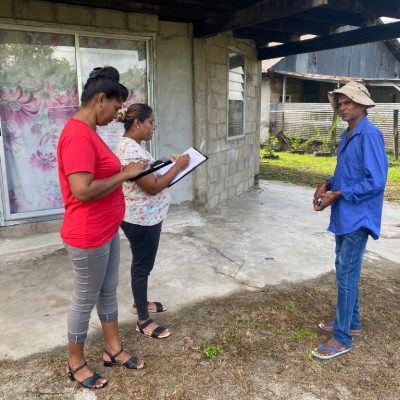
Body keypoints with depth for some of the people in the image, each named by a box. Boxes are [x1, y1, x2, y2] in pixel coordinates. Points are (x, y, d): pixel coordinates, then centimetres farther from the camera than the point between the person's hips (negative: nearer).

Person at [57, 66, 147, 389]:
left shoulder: (88, 132, 10)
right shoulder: (78, 135, -23)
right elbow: (82, 190, -30)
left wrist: (126, 172, 6)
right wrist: (125, 174, -21)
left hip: (107, 231, 10)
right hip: (88, 236, -10)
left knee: (108, 291, 21)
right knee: (85, 300, 9)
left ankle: (113, 348, 39)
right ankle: (76, 363, 31)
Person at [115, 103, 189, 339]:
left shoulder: (133, 145, 8)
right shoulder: (131, 150, -25)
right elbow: (153, 187, -26)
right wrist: (178, 167, -17)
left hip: (145, 217, 10)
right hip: (141, 220, -10)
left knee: (143, 264, 22)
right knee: (143, 266, 3)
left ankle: (140, 303, 41)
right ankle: (143, 321, 18)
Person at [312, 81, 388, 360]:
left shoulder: (370, 135, -17)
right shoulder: (347, 135, 12)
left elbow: (376, 181, -21)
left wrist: (337, 195, -19)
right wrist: (327, 184, 1)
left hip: (357, 217, -9)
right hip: (345, 215, 9)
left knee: (346, 274, -3)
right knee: (346, 270, 18)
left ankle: (342, 338, 9)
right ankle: (352, 322, 34)